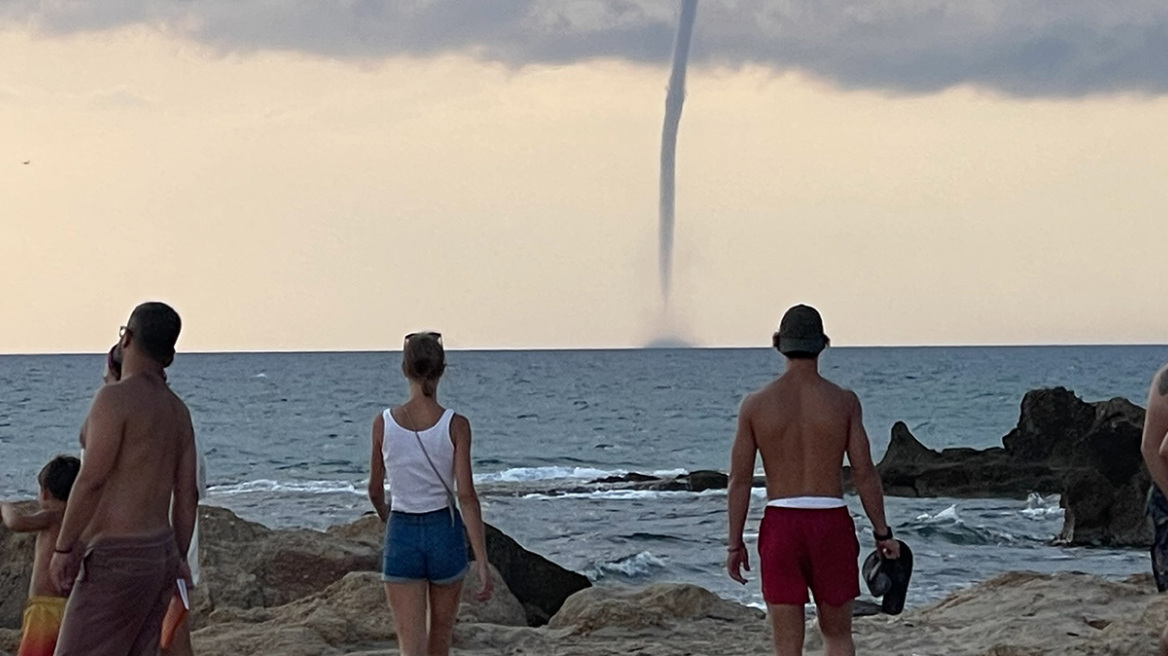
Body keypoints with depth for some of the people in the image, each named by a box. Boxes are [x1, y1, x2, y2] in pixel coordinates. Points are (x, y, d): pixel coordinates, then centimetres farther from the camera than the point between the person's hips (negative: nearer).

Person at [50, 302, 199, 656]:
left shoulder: (116, 397, -13)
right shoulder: (177, 410, 12)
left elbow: (91, 480, -17)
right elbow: (188, 495, 15)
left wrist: (63, 548, -11)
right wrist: (177, 559, 23)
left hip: (118, 557, -9)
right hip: (161, 553, 9)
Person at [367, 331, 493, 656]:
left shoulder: (384, 423, -5)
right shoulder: (455, 425, -10)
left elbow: (375, 490, 8)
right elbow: (467, 495, -13)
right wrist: (483, 563, -12)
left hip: (402, 536, 0)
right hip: (445, 532, 0)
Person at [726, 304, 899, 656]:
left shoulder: (756, 404, 0)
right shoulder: (844, 401, -3)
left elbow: (739, 480, 0)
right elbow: (864, 473, -3)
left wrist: (735, 543, 7)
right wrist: (882, 533, 7)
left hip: (780, 524, 0)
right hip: (831, 522, 0)